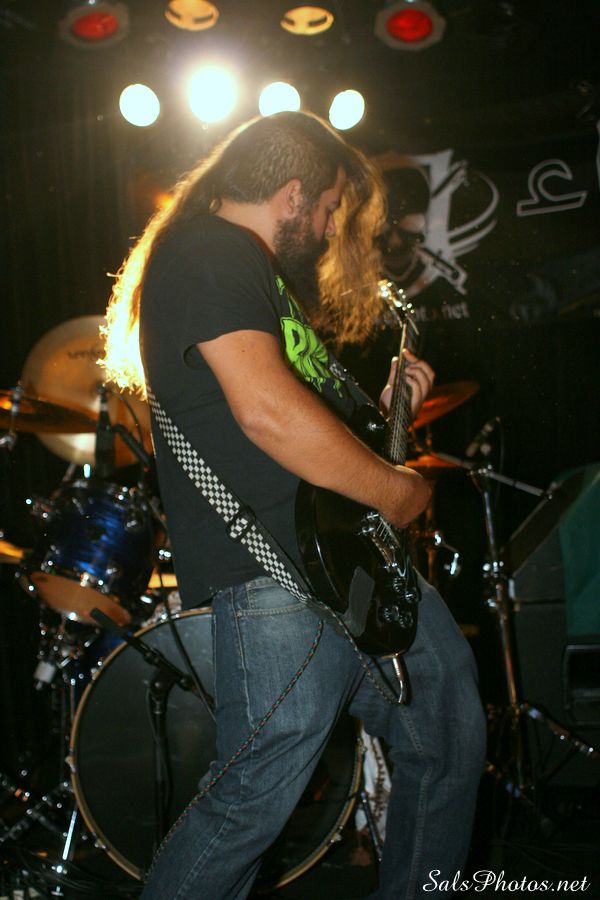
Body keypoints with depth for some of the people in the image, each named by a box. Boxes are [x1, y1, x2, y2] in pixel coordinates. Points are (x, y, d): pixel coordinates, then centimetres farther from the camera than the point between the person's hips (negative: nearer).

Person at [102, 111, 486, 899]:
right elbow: (266, 413, -23)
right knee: (259, 796, -7)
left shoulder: (266, 272, 24)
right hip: (278, 571, -10)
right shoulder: (205, 251, -9)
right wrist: (395, 489, -14)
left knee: (451, 737, 14)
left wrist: (382, 411, 17)